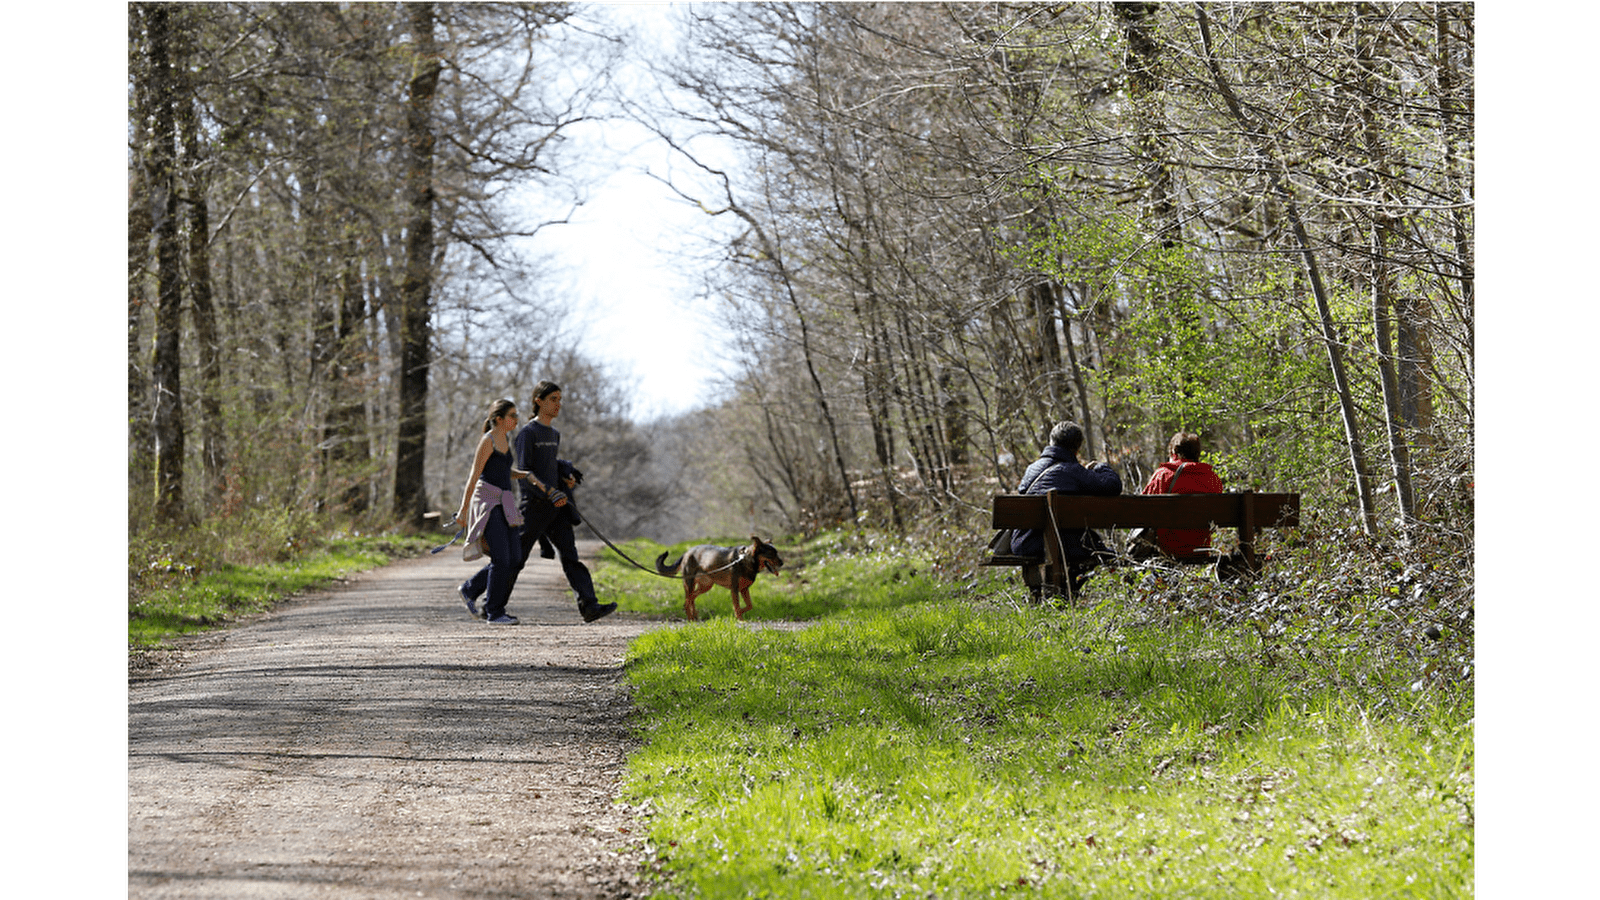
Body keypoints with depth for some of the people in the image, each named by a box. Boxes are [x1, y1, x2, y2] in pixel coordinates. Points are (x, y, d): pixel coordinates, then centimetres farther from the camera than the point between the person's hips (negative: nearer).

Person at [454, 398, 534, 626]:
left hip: (503, 504, 9)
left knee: (514, 557, 2)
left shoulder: (505, 439, 15)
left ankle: (469, 590, 18)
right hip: (487, 500, -9)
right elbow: (474, 476, -12)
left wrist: (528, 475, 11)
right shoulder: (487, 441, -11)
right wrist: (463, 510, -13)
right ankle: (494, 613, -3)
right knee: (501, 558, -12)